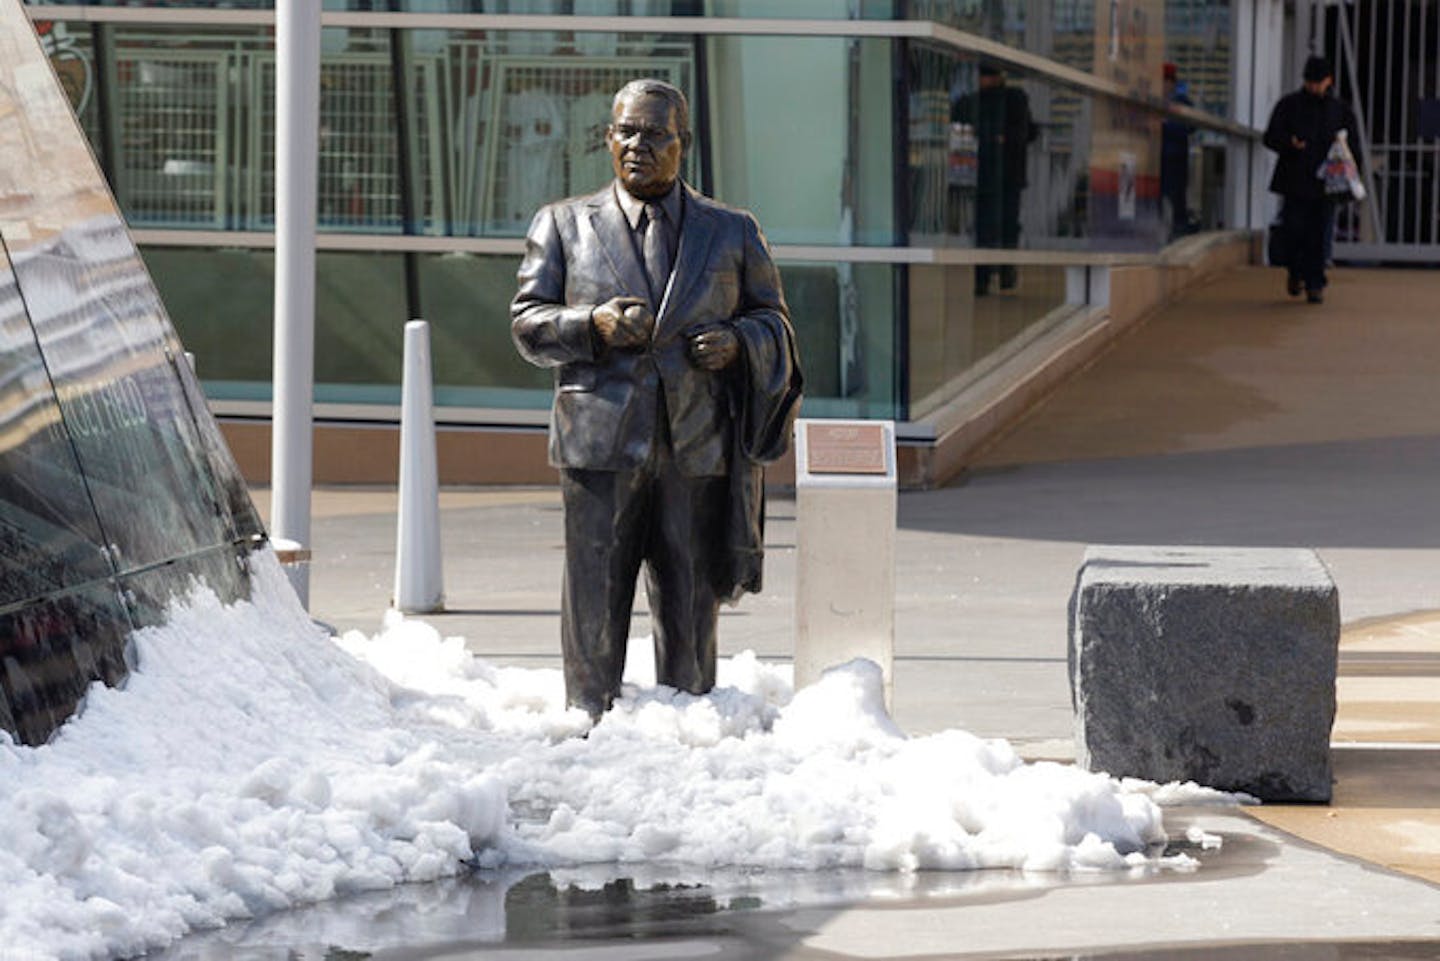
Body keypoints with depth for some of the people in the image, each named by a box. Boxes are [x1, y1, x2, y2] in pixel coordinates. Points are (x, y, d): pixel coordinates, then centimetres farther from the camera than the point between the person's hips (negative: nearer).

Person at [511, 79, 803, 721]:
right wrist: (594, 325, -12)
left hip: (697, 450, 1)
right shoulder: (564, 226, 12)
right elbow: (527, 324, 8)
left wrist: (737, 341, -7)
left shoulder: (732, 233, 15)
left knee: (691, 610, 3)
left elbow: (773, 322, 16)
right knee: (594, 608, -3)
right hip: (601, 444, -1)